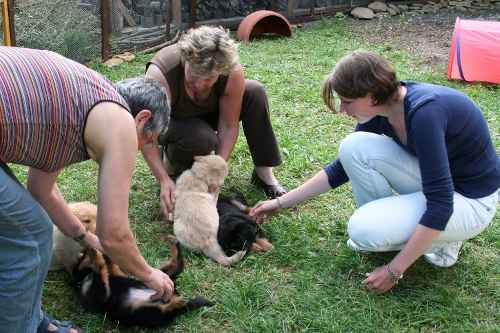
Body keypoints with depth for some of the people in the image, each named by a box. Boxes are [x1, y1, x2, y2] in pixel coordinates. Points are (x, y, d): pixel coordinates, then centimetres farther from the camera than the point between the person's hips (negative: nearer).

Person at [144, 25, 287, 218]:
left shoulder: (233, 73, -30)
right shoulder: (160, 75, -37)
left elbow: (229, 126, -22)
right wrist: (164, 180, -40)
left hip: (207, 113, 4)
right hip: (173, 121, -3)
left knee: (255, 92, -21)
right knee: (203, 139, -37)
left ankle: (264, 173, -13)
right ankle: (172, 160, -1)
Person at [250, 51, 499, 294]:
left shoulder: (424, 112, -32)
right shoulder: (379, 112, -8)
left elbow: (440, 205, -31)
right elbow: (341, 169, 5)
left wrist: (394, 271, -25)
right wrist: (281, 203, 4)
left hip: (471, 200, -7)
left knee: (365, 230, -24)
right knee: (353, 148, -12)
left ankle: (441, 239, 2)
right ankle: (390, 226, 4)